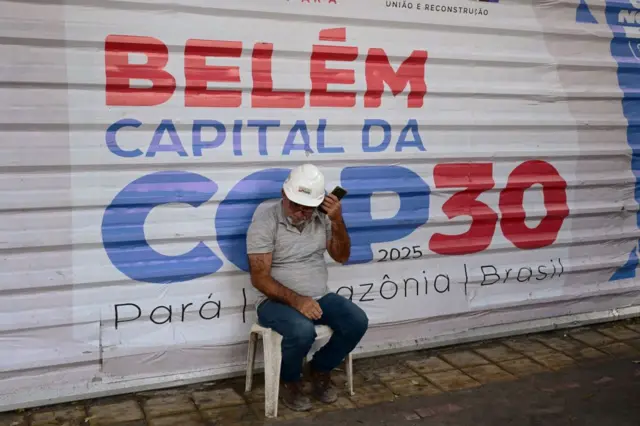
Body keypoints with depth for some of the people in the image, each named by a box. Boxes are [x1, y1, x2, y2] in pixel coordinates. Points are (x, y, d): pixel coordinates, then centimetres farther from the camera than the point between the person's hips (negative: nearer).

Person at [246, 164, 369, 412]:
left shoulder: (322, 218, 3)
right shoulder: (264, 222, -14)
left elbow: (341, 257, 7)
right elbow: (260, 278, -17)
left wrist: (337, 221, -9)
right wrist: (296, 300, -29)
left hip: (319, 297, 5)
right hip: (277, 301, -5)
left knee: (357, 322, -18)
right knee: (302, 331, -35)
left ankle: (320, 370, 8)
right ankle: (289, 382, -2)